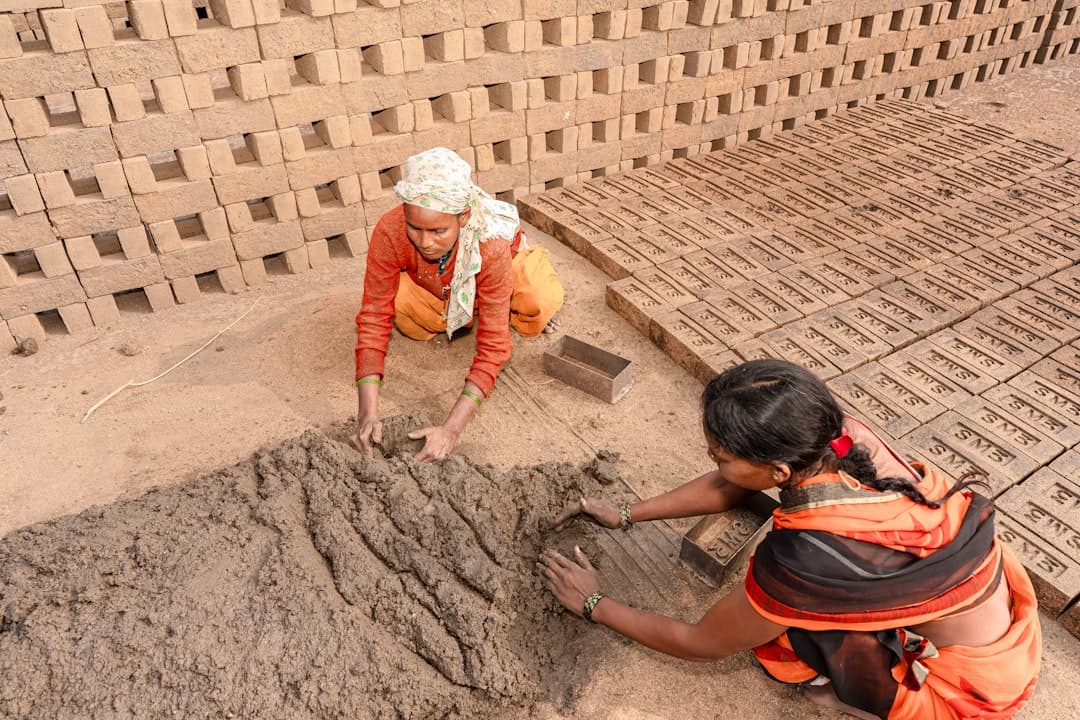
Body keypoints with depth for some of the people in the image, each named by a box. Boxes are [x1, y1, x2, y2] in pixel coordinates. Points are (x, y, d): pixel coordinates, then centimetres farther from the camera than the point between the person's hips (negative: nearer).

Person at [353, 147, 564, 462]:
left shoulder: (490, 244, -43)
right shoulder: (389, 233, -37)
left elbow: (493, 345, -41)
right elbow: (374, 317, -32)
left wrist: (451, 429, -50)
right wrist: (368, 412, -43)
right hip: (438, 289, 2)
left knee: (543, 300, -33)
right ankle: (466, 316, 5)